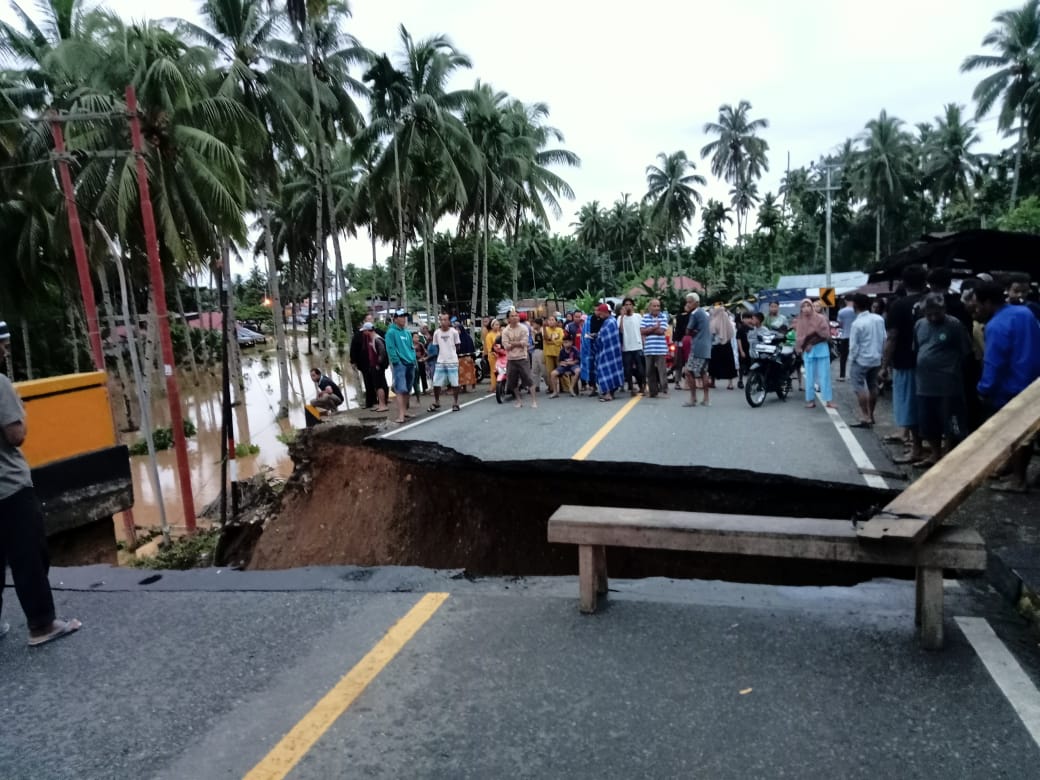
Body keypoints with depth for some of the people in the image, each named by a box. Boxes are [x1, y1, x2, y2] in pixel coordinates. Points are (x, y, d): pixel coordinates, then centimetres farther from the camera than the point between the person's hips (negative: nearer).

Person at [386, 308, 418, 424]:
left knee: (407, 390, 12)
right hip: (400, 364, -7)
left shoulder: (407, 333, 16)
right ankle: (401, 415, -17)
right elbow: (390, 349, -12)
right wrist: (396, 362, -17)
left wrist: (414, 361, 11)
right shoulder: (391, 332, -6)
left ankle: (405, 410, 23)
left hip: (410, 364, 7)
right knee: (401, 390, -13)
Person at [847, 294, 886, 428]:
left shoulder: (857, 323, -17)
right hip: (876, 359, 7)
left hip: (861, 360, -7)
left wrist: (851, 361, -3)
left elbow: (854, 346, -14)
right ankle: (870, 415, 27)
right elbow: (884, 339, 7)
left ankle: (865, 418, -5)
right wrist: (880, 353, 16)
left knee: (859, 387, -2)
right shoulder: (879, 319, 2)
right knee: (873, 386, 15)